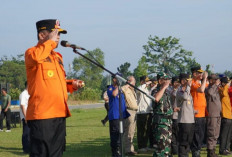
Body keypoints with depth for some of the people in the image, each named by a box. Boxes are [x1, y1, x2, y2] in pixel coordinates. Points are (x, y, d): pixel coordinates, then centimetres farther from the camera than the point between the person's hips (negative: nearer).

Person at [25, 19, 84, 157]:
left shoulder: (57, 56, 22)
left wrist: (72, 84, 10)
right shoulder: (32, 52, -4)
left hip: (60, 114, 9)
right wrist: (51, 41, -17)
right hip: (42, 114, -9)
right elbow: (36, 57, -30)